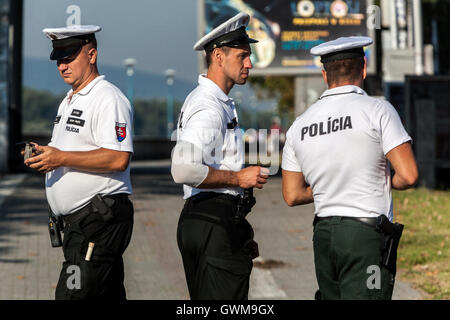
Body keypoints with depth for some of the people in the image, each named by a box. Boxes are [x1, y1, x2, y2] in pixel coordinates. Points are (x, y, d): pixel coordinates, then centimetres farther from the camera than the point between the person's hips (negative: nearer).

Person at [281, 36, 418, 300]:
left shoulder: (300, 125, 10)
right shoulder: (378, 110, -6)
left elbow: (292, 196, 13)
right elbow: (409, 176, -11)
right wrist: (385, 183, 10)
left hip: (323, 235, 6)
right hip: (367, 235, -5)